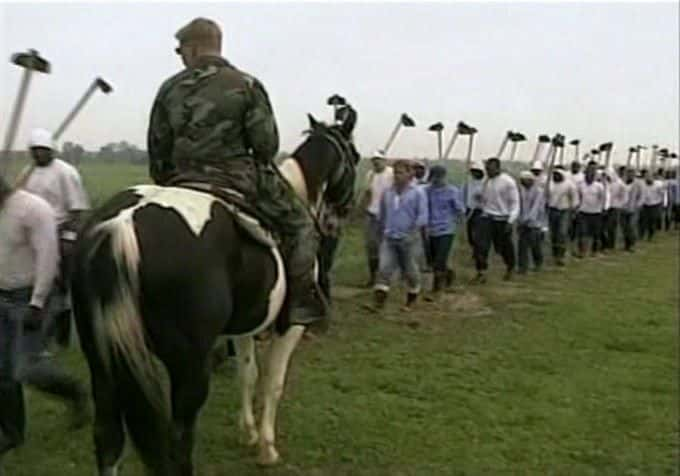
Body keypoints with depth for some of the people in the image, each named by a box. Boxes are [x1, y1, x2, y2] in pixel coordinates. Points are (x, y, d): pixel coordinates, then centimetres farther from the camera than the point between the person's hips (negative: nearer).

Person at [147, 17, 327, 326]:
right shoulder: (247, 85, -2)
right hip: (238, 182, -3)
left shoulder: (170, 89, 6)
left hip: (182, 184, 4)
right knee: (299, 226, 10)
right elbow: (266, 144, -5)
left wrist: (164, 184, 24)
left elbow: (157, 147, 10)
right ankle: (302, 302, 2)